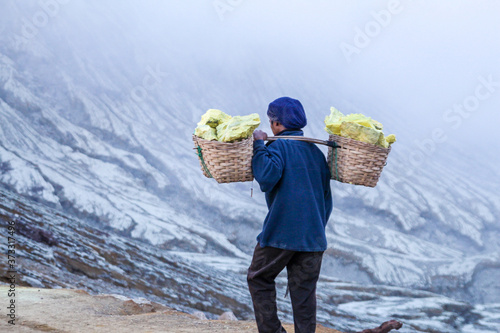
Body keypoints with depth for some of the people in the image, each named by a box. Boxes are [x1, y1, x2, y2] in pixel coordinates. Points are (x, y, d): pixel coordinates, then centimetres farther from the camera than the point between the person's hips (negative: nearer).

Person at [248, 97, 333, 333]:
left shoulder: (279, 147, -7)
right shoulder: (316, 151, 13)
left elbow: (267, 177, -25)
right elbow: (326, 197, 17)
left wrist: (259, 146, -13)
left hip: (281, 233, -5)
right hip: (313, 237, 5)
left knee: (259, 279, 12)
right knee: (304, 291, 7)